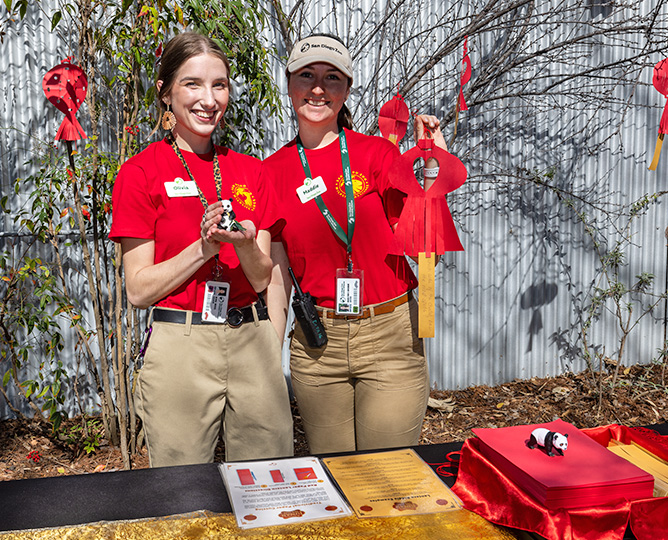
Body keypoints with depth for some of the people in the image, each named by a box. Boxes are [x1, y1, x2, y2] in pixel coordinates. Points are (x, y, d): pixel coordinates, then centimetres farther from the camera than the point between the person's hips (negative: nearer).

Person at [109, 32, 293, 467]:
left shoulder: (250, 171, 9)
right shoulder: (141, 173, -2)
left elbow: (262, 279, 6)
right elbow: (139, 290, -4)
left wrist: (244, 243, -15)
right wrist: (203, 247, -17)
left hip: (253, 344, 3)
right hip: (180, 346, -3)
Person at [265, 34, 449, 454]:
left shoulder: (377, 153, -2)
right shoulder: (274, 171, 3)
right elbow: (278, 277, 7)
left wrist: (432, 167, -13)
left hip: (391, 339, -1)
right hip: (316, 344, 2)